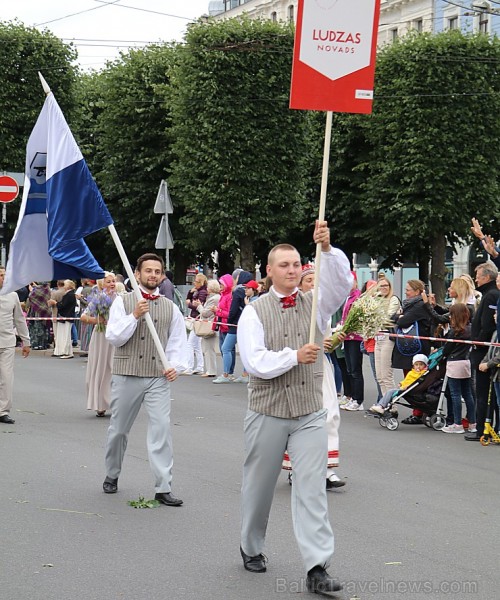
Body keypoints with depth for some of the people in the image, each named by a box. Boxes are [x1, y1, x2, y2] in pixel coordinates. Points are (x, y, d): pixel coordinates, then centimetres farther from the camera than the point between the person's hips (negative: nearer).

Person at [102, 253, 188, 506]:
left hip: (158, 377, 1)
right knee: (118, 430, 12)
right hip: (126, 375, -1)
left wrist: (176, 365, -3)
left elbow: (178, 340, 12)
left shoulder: (170, 307, 7)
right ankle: (112, 476, 34)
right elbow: (113, 337, -6)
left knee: (161, 429, -9)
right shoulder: (123, 302, 1)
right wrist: (134, 316, -17)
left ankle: (163, 488, -6)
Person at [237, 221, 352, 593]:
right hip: (268, 413, -1)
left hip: (310, 414, 1)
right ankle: (251, 549, 35)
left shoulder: (315, 304, 4)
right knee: (259, 486, 14)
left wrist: (327, 249, -28)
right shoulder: (255, 312, -2)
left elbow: (343, 281, -14)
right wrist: (295, 356, -17)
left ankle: (318, 567, -10)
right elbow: (255, 362, -12)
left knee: (312, 488, -7)